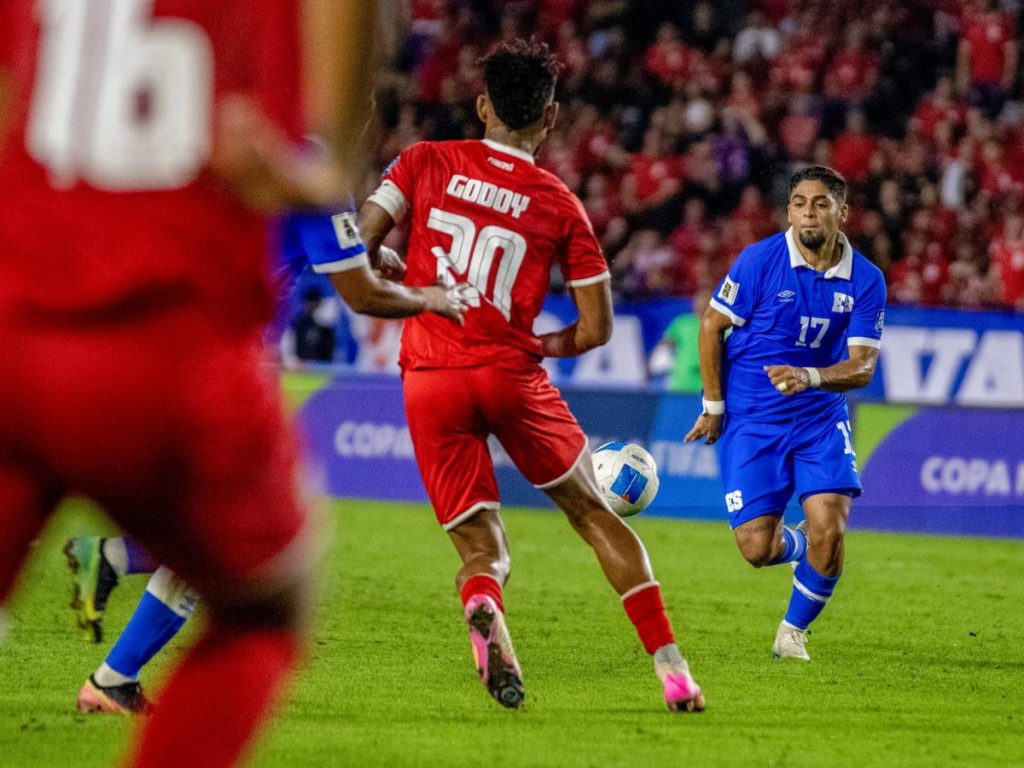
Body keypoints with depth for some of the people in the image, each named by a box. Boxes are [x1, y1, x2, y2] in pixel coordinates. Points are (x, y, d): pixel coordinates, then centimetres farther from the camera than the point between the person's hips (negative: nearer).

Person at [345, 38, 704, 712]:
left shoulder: (426, 162, 4)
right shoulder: (560, 206, 3)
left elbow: (358, 245, -4)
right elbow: (597, 328, 4)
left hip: (429, 380, 1)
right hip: (510, 374, -1)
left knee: (483, 550, 6)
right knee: (595, 514, 15)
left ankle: (482, 608, -31)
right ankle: (671, 667, 10)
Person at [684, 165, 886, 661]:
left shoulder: (866, 280, -5)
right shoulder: (760, 260, -11)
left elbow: (862, 367, -8)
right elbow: (712, 325, -1)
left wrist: (809, 376, -28)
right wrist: (714, 406, 0)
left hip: (821, 417, 1)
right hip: (751, 420, -1)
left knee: (829, 533, -16)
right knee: (757, 549, -9)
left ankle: (794, 630, 11)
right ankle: (796, 547, 31)